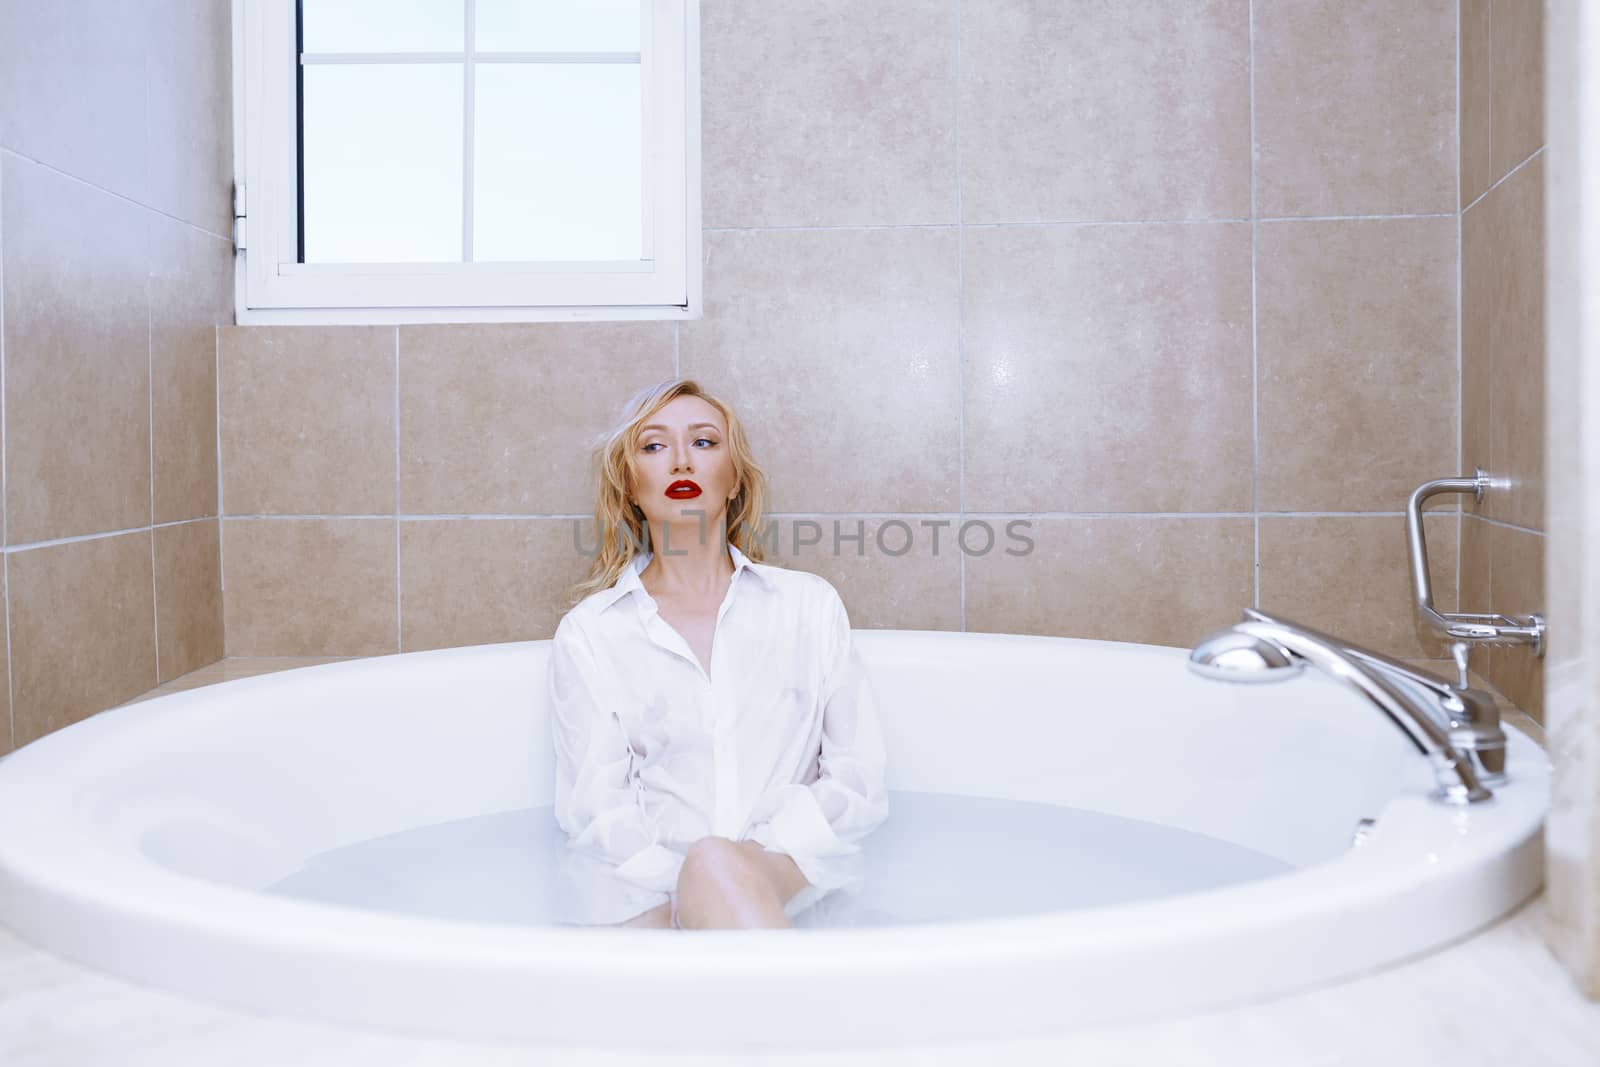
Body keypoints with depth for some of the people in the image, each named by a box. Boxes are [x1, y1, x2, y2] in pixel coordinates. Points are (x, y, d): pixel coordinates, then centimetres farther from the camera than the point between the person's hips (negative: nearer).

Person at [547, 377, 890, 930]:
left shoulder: (810, 604, 8)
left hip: (788, 873, 0)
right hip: (638, 880, 0)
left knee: (718, 866, -34)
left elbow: (860, 781, 5)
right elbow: (594, 807, 2)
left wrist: (740, 864, -9)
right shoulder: (588, 633, 8)